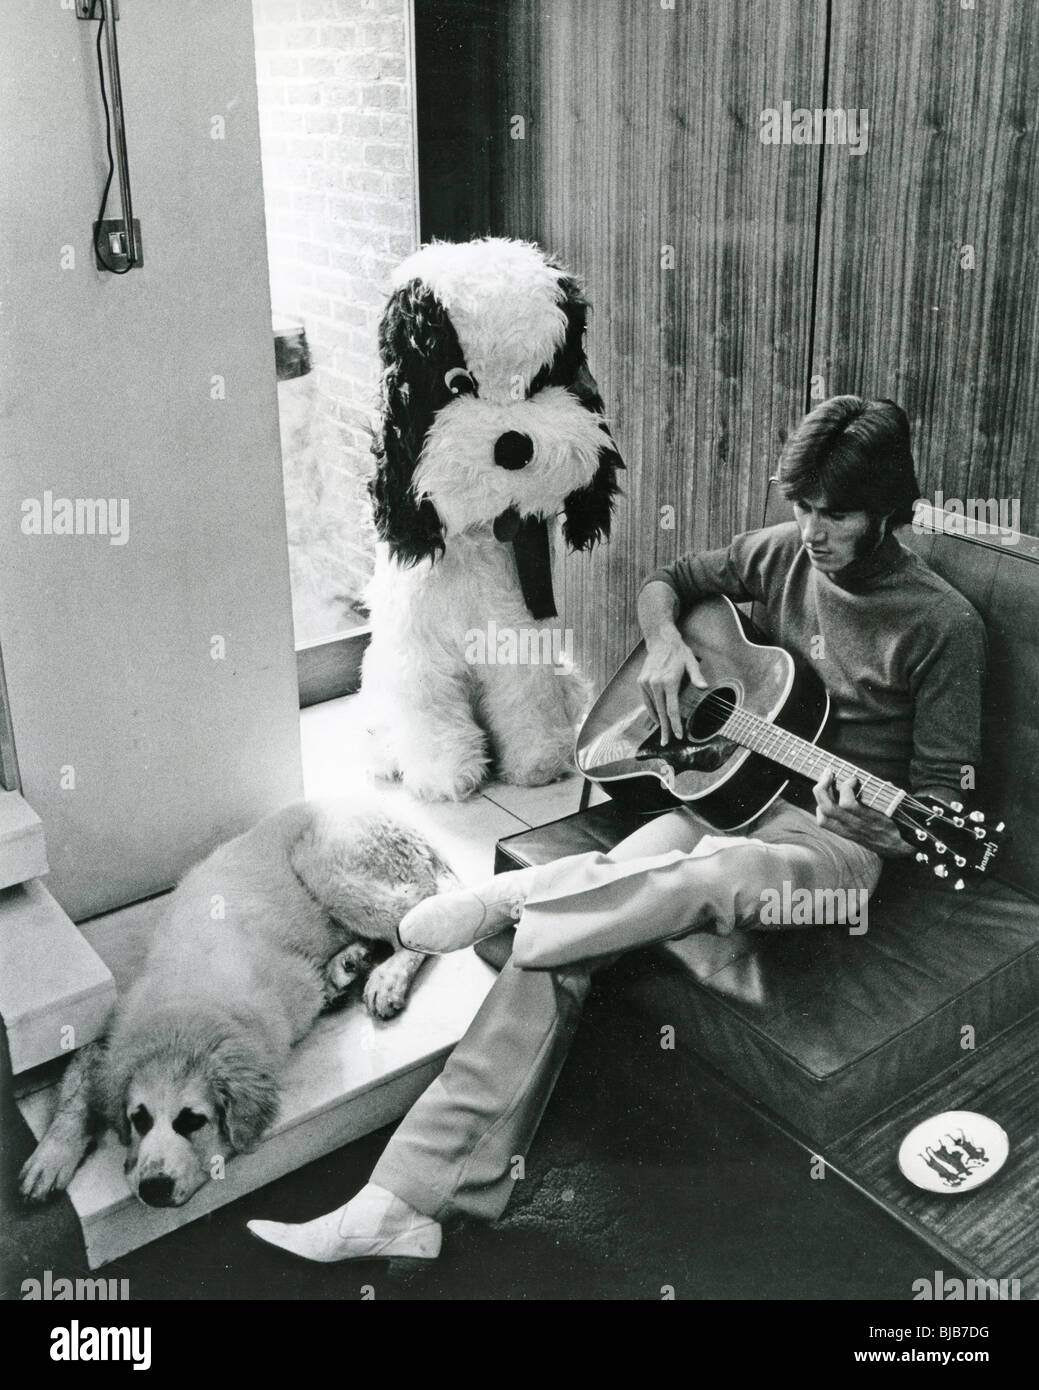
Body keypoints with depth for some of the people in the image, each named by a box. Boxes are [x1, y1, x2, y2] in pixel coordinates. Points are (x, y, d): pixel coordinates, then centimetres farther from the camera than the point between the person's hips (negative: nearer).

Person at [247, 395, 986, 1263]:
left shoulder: (943, 625, -9)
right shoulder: (781, 552, 6)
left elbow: (945, 802, -7)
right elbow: (667, 581, 22)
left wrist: (872, 818, -28)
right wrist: (663, 639, 0)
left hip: (834, 837, -4)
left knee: (724, 875, -43)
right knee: (559, 942, -19)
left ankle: (513, 895, -20)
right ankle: (407, 1202, -20)